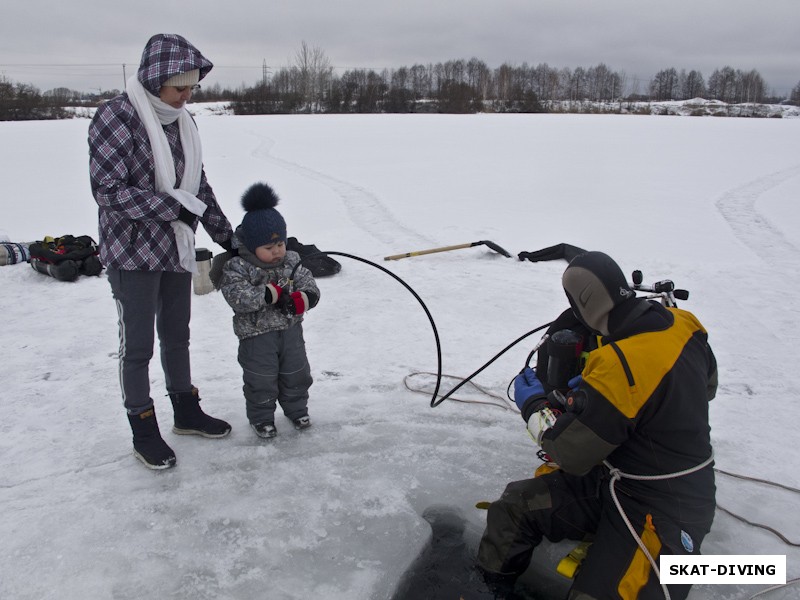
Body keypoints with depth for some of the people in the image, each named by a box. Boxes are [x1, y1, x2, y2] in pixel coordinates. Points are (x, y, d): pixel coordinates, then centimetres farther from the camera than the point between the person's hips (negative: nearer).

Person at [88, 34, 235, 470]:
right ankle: (143, 431, 18)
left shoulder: (181, 121, 7)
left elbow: (197, 185, 14)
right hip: (133, 253, -6)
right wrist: (179, 206, -22)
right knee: (137, 344, 4)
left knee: (177, 336, 17)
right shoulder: (117, 116, -14)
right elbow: (108, 188, -20)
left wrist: (226, 236, 12)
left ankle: (186, 411, 33)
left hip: (176, 250, 7)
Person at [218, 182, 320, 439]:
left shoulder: (292, 262, -1)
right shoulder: (236, 268, -15)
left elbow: (311, 290, -2)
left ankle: (297, 409, 39)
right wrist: (270, 293, -32)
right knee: (260, 379, 6)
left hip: (290, 329, 4)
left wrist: (299, 300, -24)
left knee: (297, 374, 17)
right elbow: (238, 297, -28)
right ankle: (261, 418, 27)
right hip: (256, 334, -4)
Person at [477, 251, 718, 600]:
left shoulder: (619, 365, -31)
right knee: (514, 507, 6)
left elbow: (572, 455, -21)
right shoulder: (682, 324, -6)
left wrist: (534, 405, -2)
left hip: (660, 513, -8)